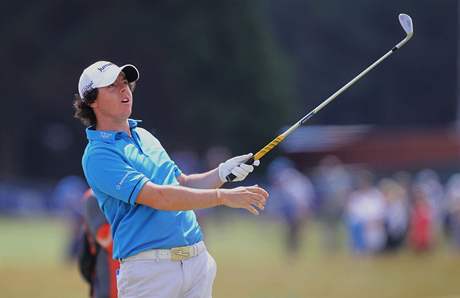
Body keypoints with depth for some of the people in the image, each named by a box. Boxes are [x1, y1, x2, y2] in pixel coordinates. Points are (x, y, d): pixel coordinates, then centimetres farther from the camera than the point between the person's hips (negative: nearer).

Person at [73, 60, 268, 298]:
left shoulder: (144, 136, 18)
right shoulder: (98, 155, -9)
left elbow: (184, 184, 24)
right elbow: (158, 197, -18)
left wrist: (221, 172, 4)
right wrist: (224, 196, -21)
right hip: (148, 268, -7)